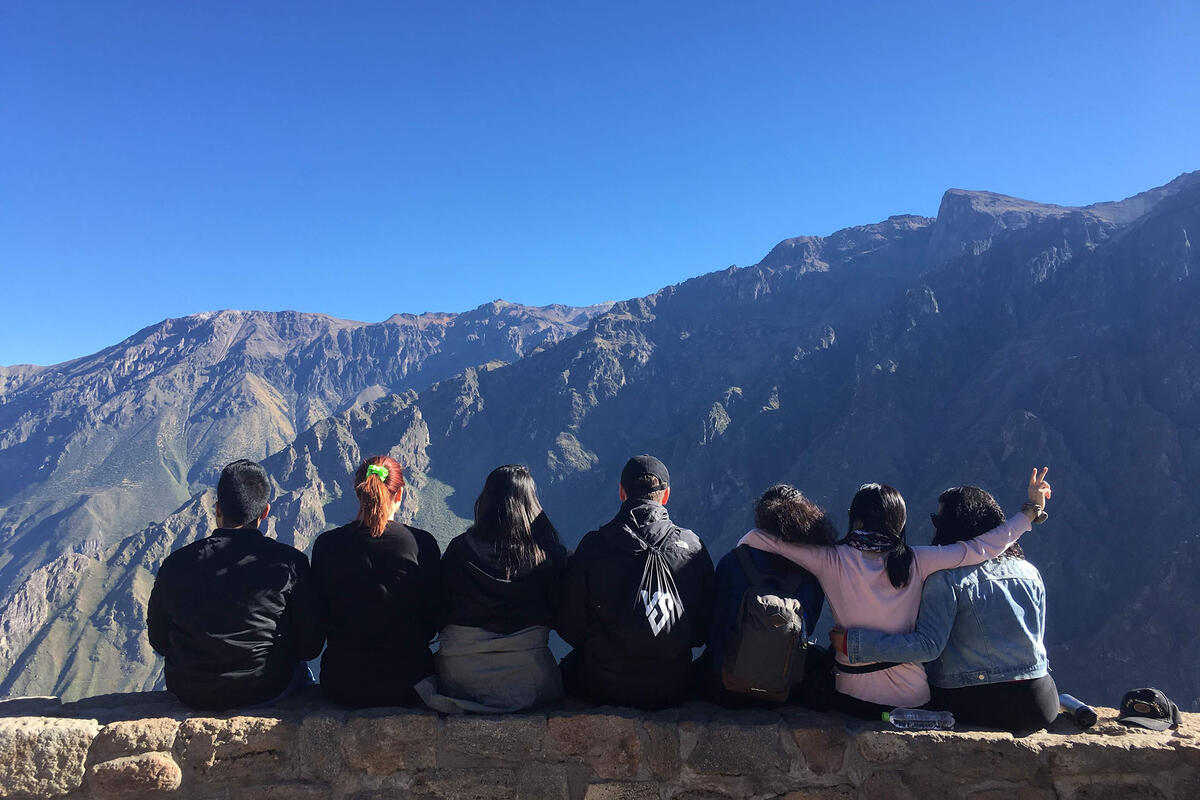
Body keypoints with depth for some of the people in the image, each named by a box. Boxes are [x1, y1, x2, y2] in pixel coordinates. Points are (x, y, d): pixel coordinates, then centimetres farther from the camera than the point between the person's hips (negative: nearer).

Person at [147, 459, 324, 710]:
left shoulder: (176, 564, -12)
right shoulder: (289, 562, -18)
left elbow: (159, 641, 2)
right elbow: (310, 646, -11)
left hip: (191, 694, 3)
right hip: (266, 690, -2)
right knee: (300, 670, 32)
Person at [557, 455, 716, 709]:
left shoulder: (592, 547, -14)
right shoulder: (692, 547, -8)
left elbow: (569, 628, -6)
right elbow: (704, 630, 0)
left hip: (603, 688, -2)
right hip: (672, 691, 2)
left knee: (569, 664, 31)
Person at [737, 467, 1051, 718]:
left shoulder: (832, 561, -12)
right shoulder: (915, 562, -10)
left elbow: (756, 539, -11)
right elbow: (981, 548, -4)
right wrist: (1032, 510, 6)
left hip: (853, 697, -2)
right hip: (912, 699, 2)